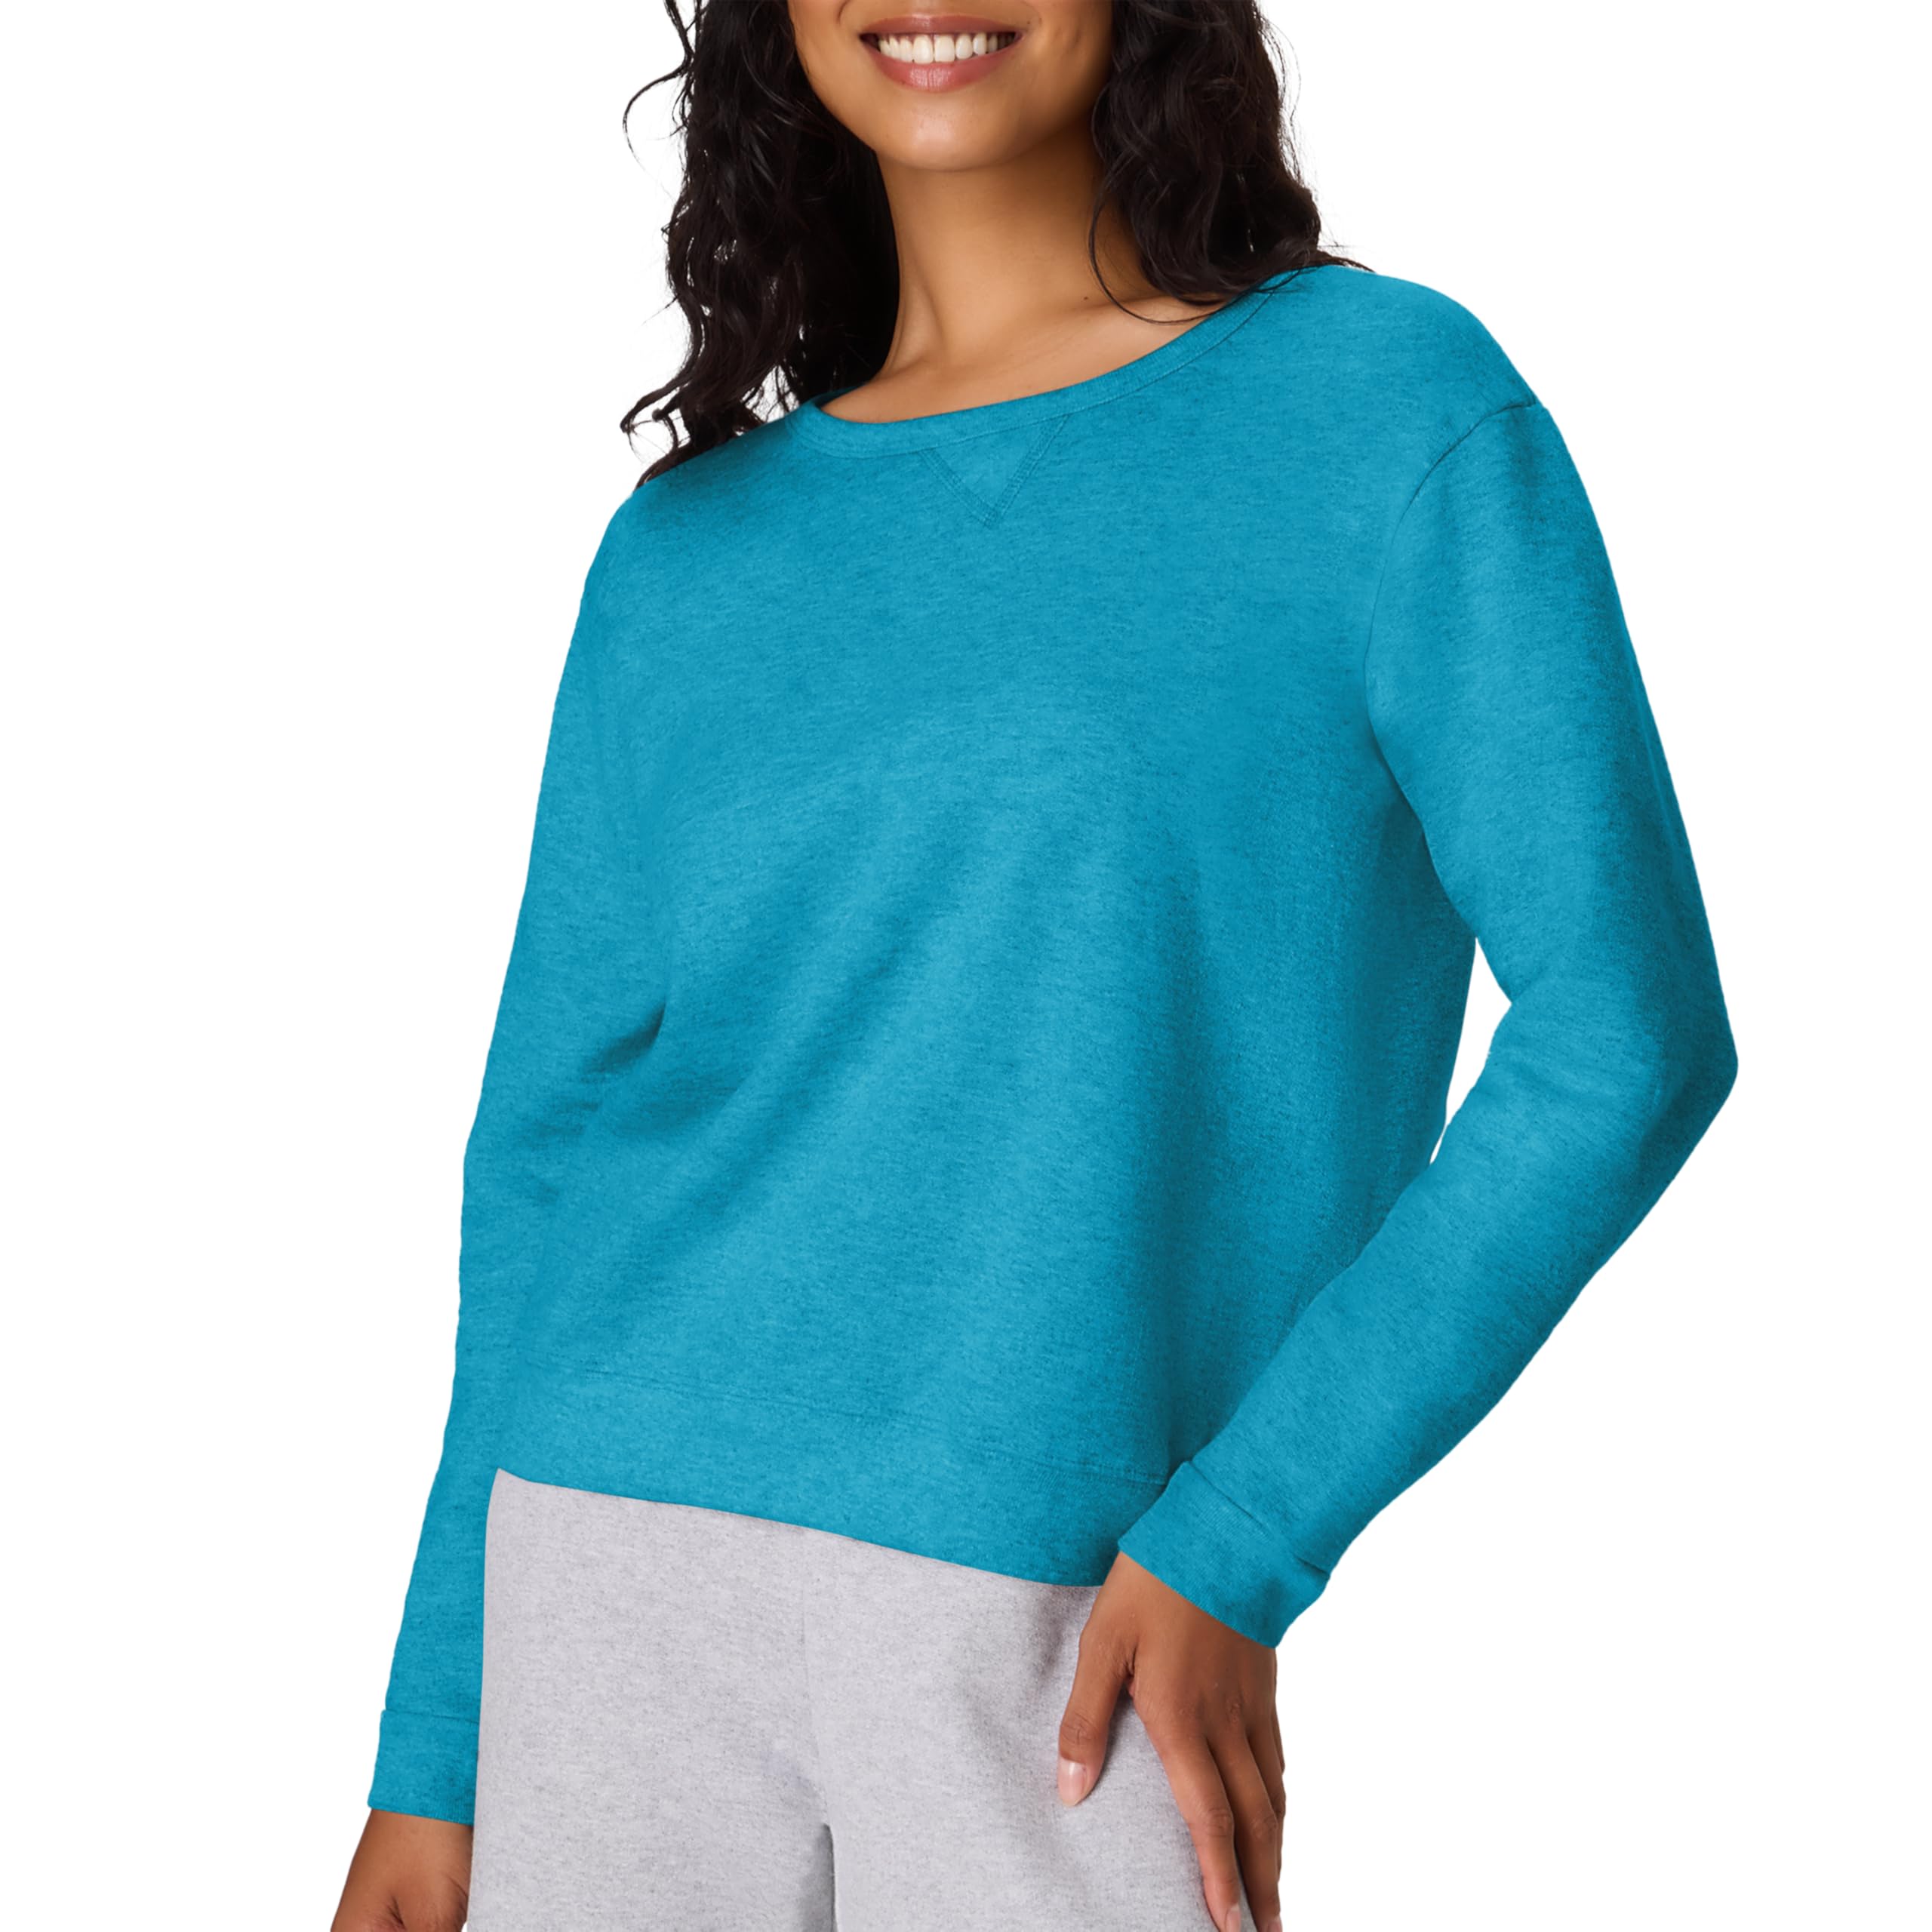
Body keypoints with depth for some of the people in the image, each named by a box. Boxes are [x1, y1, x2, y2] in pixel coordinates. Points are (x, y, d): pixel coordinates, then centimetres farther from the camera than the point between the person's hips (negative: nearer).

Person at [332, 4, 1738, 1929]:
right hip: (626, 1570, 3)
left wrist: (1239, 1542, -11)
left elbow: (1624, 1036, -5)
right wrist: (437, 1750, 9)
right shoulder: (687, 552, 9)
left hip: (1073, 1641, -3)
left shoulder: (1389, 403, -1)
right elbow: (552, 1149, 11)